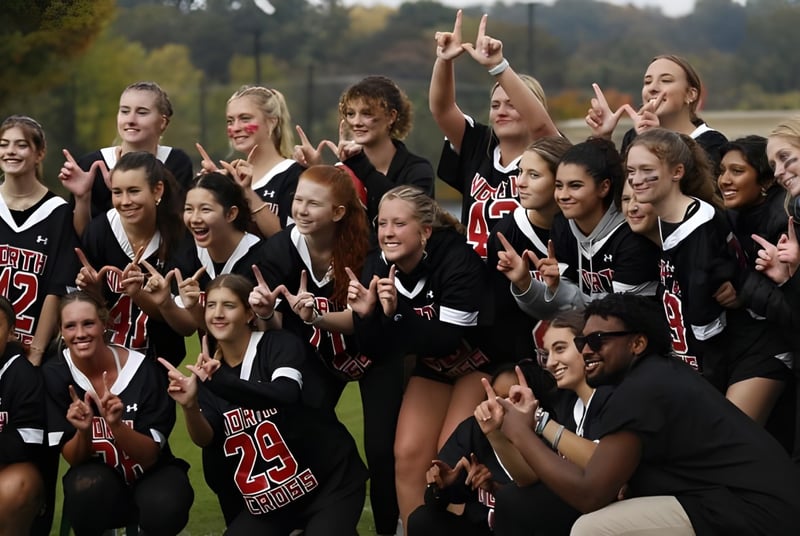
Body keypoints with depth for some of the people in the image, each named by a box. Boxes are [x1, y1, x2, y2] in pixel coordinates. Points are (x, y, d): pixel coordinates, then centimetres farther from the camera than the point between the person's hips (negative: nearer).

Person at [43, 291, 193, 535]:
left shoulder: (142, 369, -18)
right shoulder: (55, 374, -13)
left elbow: (149, 456, -16)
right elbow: (73, 459, -11)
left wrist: (116, 425, -34)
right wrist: (83, 431, -33)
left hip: (151, 475, 0)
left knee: (163, 507, -35)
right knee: (88, 485, -35)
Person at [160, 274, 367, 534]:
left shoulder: (280, 344, -10)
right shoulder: (208, 373, 4)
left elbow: (285, 395, -30)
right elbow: (206, 439, -11)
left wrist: (218, 381, -38)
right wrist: (189, 406, -31)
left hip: (329, 482, -5)